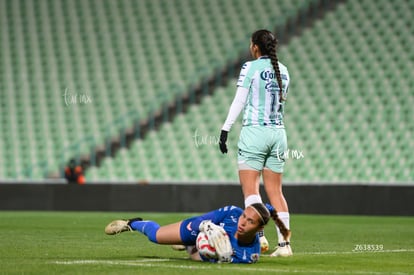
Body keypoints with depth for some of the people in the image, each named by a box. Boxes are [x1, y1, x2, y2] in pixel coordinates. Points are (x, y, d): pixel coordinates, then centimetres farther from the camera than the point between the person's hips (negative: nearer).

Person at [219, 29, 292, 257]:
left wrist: (225, 129, -5)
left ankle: (258, 235, -23)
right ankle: (284, 243, 2)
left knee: (250, 187, -7)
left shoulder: (250, 67, -7)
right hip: (278, 133, 6)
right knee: (275, 191, 7)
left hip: (254, 131, -6)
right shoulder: (283, 70, 11)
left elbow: (239, 102, -8)